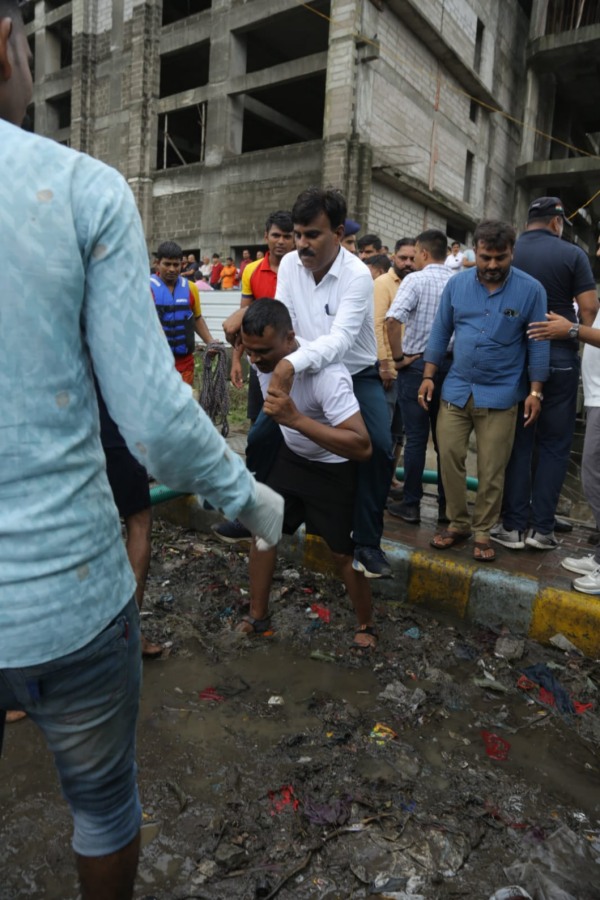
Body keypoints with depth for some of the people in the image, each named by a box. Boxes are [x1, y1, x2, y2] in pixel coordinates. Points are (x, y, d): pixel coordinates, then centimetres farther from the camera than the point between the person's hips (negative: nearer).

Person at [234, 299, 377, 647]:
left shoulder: (326, 374, -38)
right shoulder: (263, 352, -17)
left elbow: (363, 447, -43)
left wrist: (296, 419, -50)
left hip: (333, 468, -6)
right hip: (290, 456, 7)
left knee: (345, 552, 2)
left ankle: (366, 627, 27)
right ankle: (258, 617, 27)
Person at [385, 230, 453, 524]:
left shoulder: (416, 279, -9)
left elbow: (393, 319, -22)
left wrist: (398, 357, -12)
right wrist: (457, 356, 12)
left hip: (417, 364, -4)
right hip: (450, 364, 4)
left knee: (416, 438, 1)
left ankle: (411, 505, 8)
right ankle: (446, 504, 18)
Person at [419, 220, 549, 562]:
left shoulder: (531, 290, -5)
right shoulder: (456, 284, 2)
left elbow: (538, 344, -1)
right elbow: (441, 332, 8)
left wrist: (535, 392, -4)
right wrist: (429, 376, 4)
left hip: (500, 394, -2)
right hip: (456, 389, 3)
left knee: (491, 470, 4)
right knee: (449, 457, 3)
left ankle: (483, 531, 21)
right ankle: (458, 523, 21)